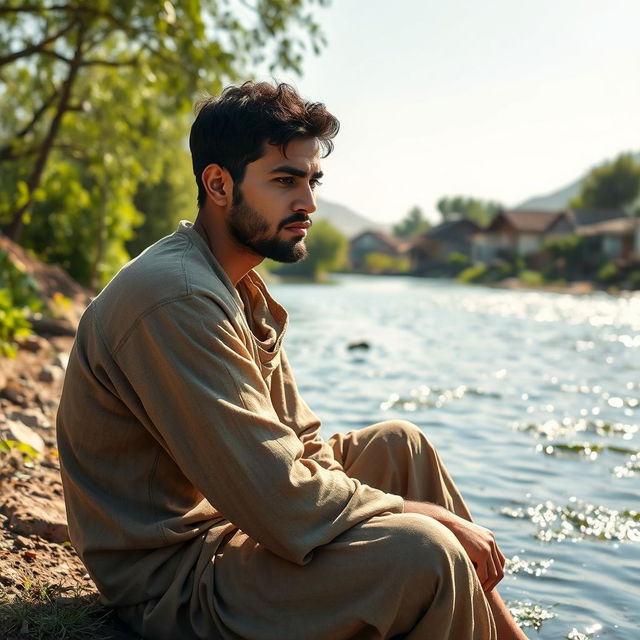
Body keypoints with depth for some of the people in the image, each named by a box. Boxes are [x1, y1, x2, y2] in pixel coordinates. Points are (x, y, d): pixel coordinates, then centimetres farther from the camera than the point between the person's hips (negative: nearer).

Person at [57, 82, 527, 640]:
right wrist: (428, 513, -15)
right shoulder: (178, 300, -25)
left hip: (225, 519, 10)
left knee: (399, 443, 10)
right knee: (424, 552, -25)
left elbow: (301, 445, 7)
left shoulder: (243, 290, 9)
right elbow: (281, 500, -28)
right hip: (175, 582, -10)